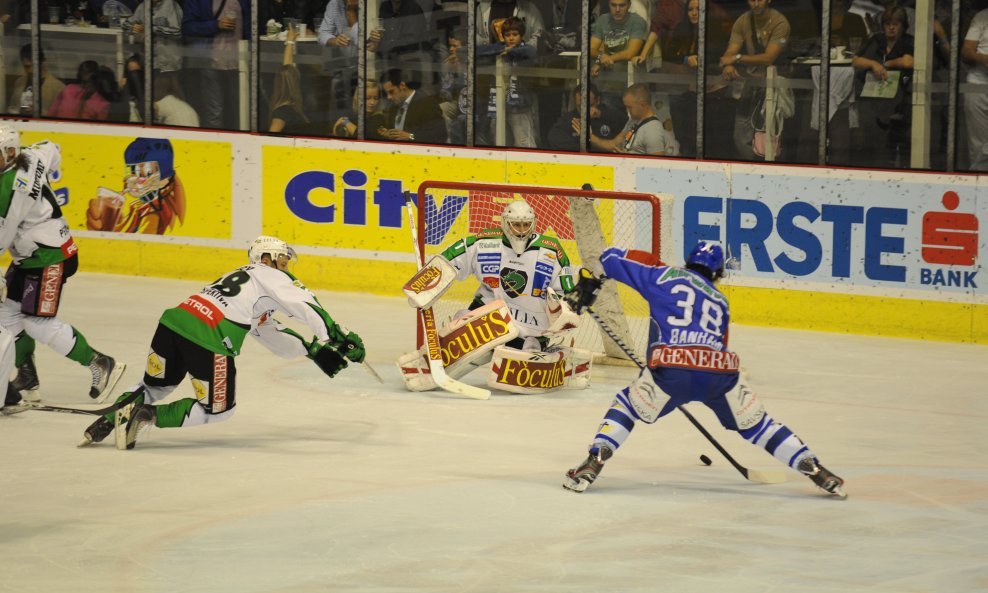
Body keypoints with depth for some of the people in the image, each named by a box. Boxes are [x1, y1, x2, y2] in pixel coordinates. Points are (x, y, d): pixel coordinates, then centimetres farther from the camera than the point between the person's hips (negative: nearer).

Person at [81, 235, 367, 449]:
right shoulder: (269, 275, 11)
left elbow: (276, 339, 33)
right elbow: (306, 305, -5)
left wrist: (316, 349, 26)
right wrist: (339, 335, -4)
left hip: (173, 322, 8)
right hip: (207, 338, -8)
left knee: (154, 386, 29)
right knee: (218, 409, 8)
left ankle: (109, 419, 7)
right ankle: (148, 416, -7)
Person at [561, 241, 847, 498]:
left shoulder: (663, 275, 19)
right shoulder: (721, 302, 29)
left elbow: (612, 258, 17)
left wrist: (587, 284, 32)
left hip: (671, 369, -2)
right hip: (720, 371, 2)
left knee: (628, 405, 23)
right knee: (756, 424, 22)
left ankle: (593, 463, 6)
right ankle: (815, 470, 17)